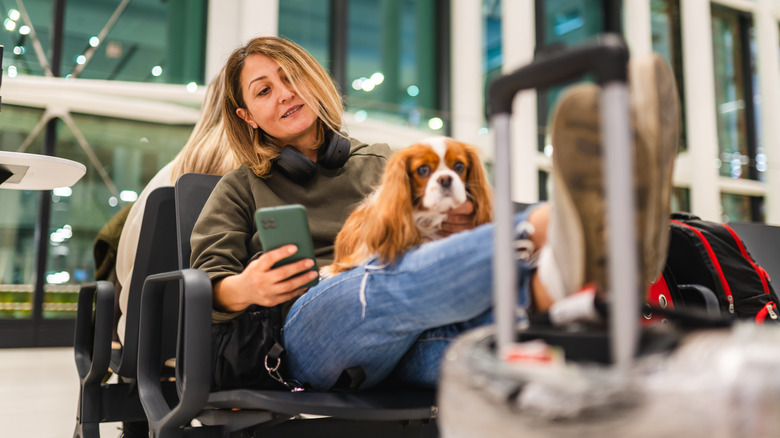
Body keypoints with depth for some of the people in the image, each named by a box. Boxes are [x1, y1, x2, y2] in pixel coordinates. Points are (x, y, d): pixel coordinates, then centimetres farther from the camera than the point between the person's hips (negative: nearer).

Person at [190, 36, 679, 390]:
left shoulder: (381, 162, 29)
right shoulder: (242, 189, 25)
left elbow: (426, 244, 26)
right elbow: (206, 282, 15)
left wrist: (463, 229, 1)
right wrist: (244, 290, -10)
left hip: (405, 344, 3)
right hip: (311, 326, -2)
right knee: (394, 280, -38)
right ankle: (549, 225, -62)